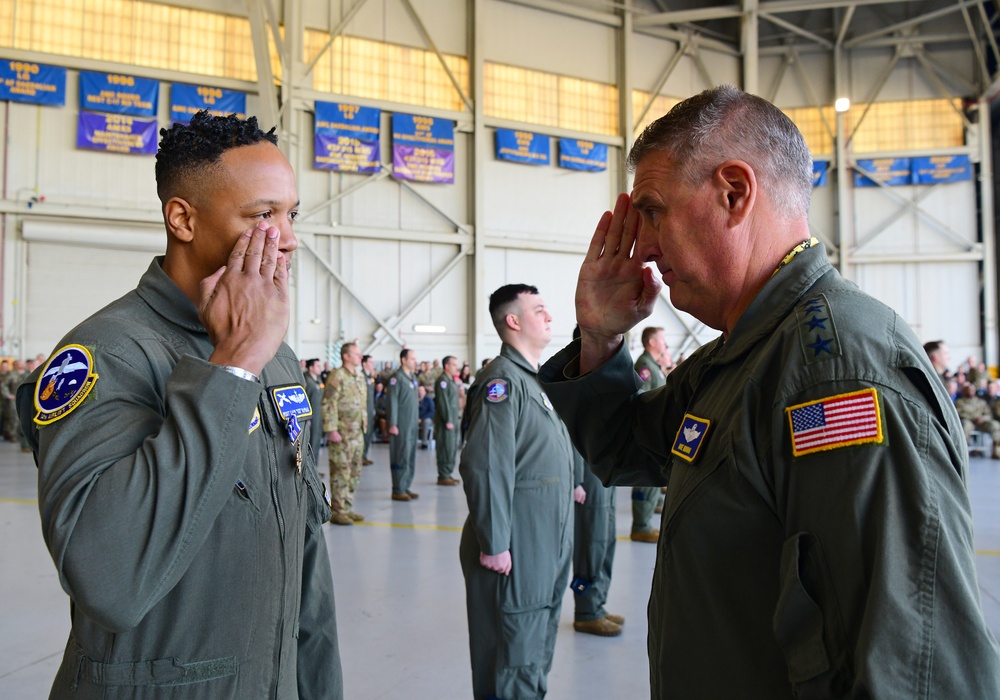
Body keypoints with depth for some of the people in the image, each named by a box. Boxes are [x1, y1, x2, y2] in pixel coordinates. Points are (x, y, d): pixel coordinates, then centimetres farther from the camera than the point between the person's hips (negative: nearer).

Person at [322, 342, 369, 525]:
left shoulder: (360, 376, 13)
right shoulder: (337, 376, -12)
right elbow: (328, 404, -16)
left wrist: (364, 425, 16)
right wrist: (331, 430, -20)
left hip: (357, 433, 8)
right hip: (341, 434, -8)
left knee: (354, 473, 13)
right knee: (341, 473, -3)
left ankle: (347, 508, 23)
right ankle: (337, 511, 5)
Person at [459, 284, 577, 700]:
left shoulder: (535, 379, 15)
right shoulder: (502, 380, -17)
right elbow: (485, 468, -24)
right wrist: (493, 543, -24)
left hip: (547, 549, 10)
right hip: (516, 553, -10)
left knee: (538, 654, 22)